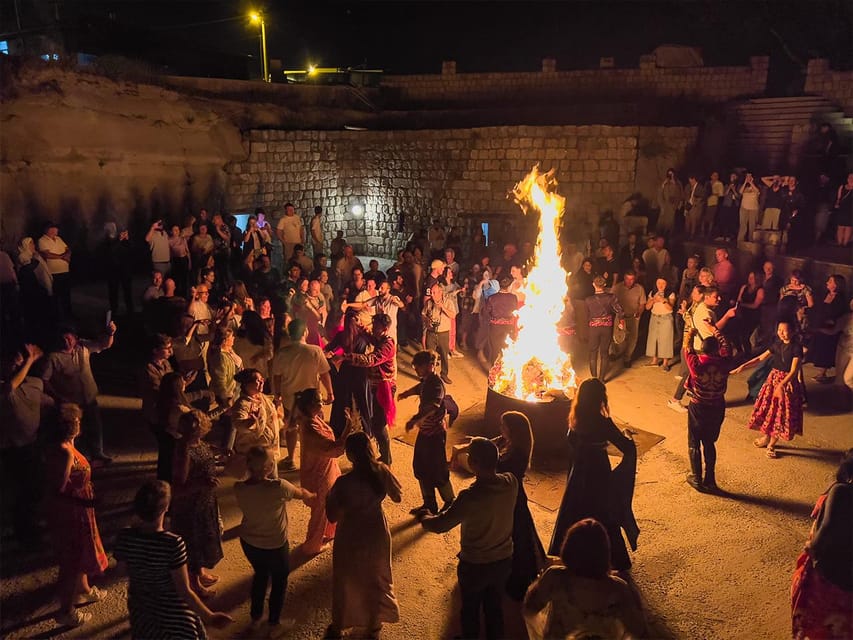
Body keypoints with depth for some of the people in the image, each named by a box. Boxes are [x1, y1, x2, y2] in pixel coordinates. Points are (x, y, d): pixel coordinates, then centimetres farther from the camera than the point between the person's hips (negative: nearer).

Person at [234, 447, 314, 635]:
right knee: (279, 580, 24)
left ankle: (256, 617, 47)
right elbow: (301, 493, -9)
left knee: (260, 574, 32)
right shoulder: (278, 487, -32)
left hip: (248, 542, 4)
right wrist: (313, 496, 10)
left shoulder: (239, 488, -20)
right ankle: (273, 623, 37)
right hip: (275, 545, -4)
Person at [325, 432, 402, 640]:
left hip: (351, 539, -3)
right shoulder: (382, 471, -18)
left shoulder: (344, 482, -29)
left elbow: (333, 517, -21)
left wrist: (329, 496, -4)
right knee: (376, 579, 26)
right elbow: (398, 497, -2)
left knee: (345, 582, 22)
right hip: (376, 533, 3)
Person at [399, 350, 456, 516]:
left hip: (435, 433, -9)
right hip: (425, 431, 9)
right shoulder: (426, 381, 4)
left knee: (437, 471, 2)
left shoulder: (436, 384, -24)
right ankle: (429, 504, 30)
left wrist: (415, 419, -56)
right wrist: (405, 394, 47)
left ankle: (450, 505, 21)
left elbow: (431, 407, -41)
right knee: (421, 468, 16)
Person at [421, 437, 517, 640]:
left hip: (474, 565, -4)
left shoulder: (471, 496, -34)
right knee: (494, 605, 27)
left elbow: (439, 525, -22)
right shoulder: (511, 483, -19)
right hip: (503, 560, 4)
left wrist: (425, 519, -2)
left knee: (470, 609, 24)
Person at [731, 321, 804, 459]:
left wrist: (781, 385, -34)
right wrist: (742, 367, -2)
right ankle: (766, 436, 34)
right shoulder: (777, 345, 3)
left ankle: (771, 445, 18)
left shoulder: (796, 348, -15)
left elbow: (793, 371, -21)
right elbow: (760, 358, 8)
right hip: (773, 379, 5)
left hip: (788, 382, -5)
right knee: (768, 409, 13)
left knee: (781, 413, 5)